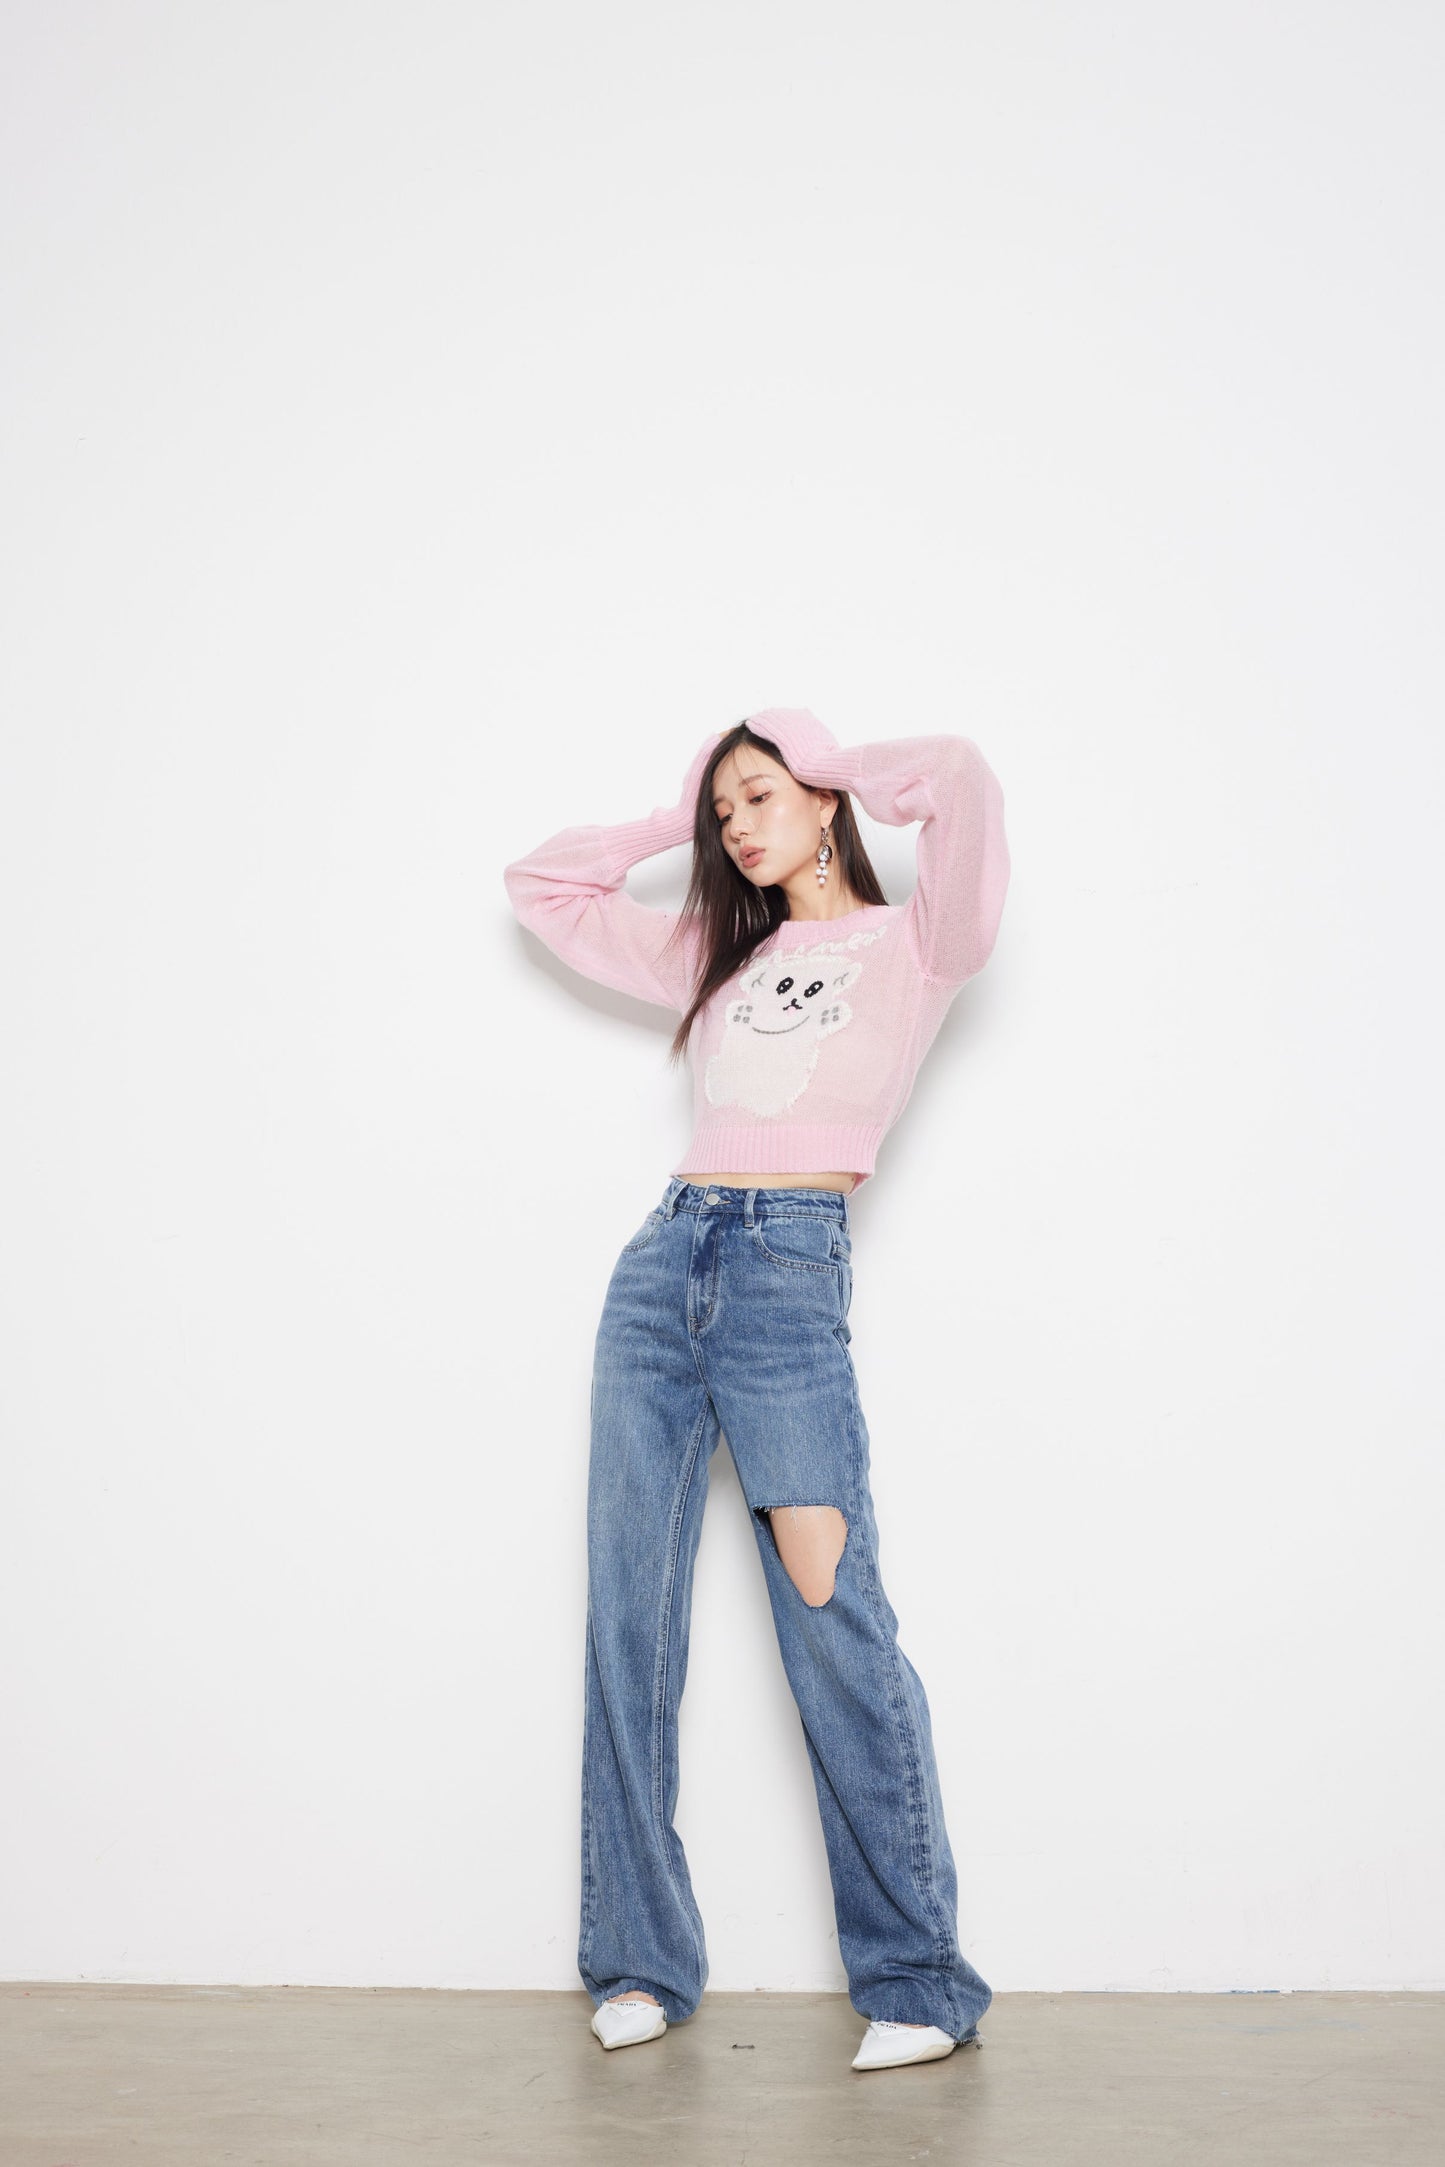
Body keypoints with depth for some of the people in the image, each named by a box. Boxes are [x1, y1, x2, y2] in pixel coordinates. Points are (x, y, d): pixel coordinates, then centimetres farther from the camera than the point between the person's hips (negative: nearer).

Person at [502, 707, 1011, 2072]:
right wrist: (670, 826, 24)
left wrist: (842, 773, 7)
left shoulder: (912, 946, 8)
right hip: (663, 1259, 6)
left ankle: (916, 1981, 1)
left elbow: (960, 780, -10)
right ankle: (642, 1961, 11)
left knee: (835, 1629, -10)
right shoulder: (718, 954, 22)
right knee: (627, 1617, 1)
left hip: (791, 1270, -5)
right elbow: (540, 885, 30)